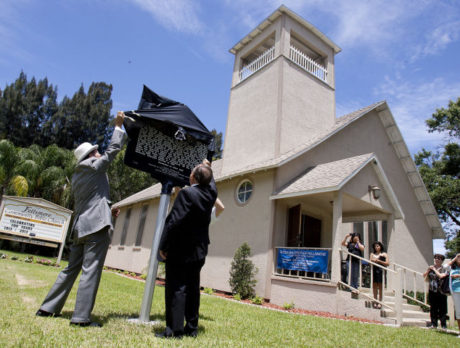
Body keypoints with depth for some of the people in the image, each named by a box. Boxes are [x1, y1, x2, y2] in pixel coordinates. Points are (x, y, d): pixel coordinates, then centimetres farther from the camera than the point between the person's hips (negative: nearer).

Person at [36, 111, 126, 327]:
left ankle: (48, 308, 24)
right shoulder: (95, 166, -3)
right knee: (91, 270, -7)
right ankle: (81, 317, -5)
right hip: (97, 224, -8)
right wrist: (118, 126, 11)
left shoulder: (76, 176, 20)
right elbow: (114, 148, 2)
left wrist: (108, 210, 20)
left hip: (80, 226, 8)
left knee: (71, 269, 17)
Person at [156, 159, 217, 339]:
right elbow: (210, 182, 27)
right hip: (199, 251, 7)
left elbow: (174, 222, -20)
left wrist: (163, 246, -12)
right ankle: (192, 327, 21)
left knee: (176, 288, 1)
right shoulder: (210, 193, 1)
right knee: (193, 288, 13)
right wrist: (207, 168, 39)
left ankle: (175, 329, 5)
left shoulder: (187, 193, -17)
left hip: (181, 250, -7)